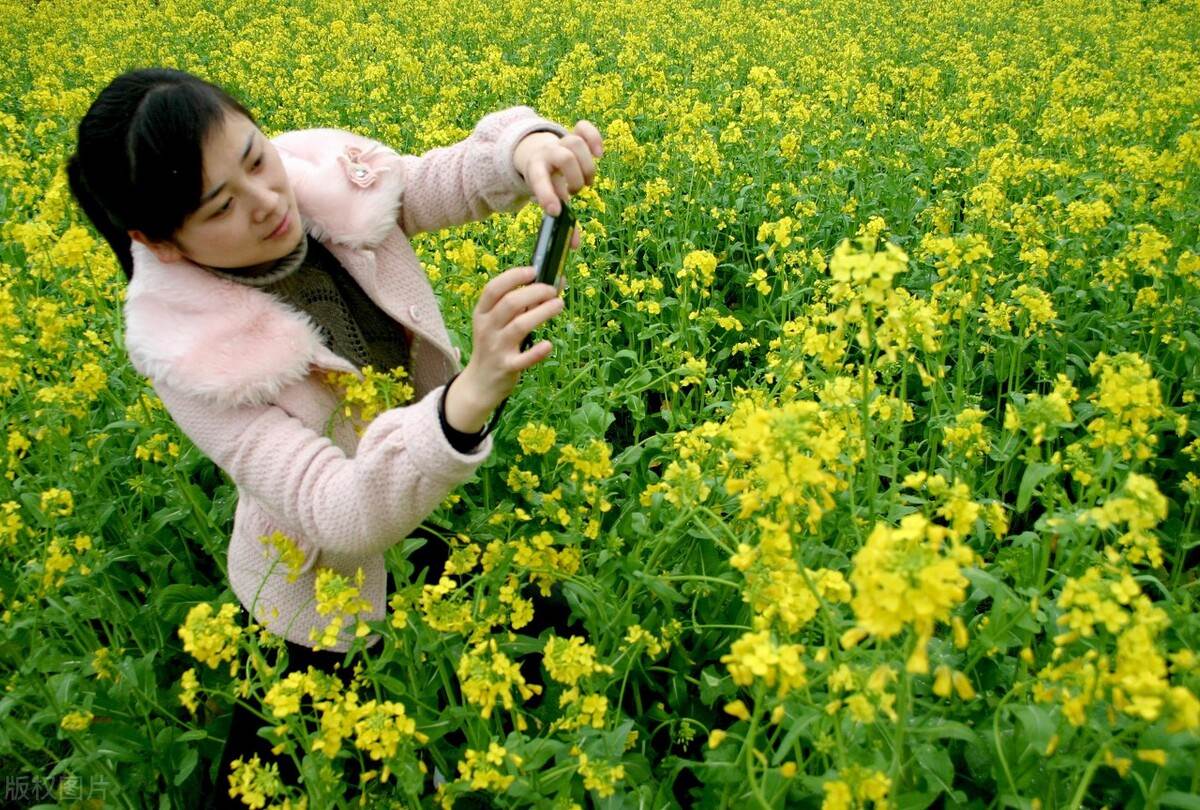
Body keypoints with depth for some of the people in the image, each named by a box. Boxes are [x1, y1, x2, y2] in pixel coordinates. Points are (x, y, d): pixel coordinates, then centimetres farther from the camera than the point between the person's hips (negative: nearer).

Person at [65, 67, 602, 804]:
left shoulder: (334, 178, -21)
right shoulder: (190, 352, -31)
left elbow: (465, 176, -13)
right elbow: (338, 513, -39)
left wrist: (528, 145, -39)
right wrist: (471, 398, -57)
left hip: (449, 505, 5)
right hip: (332, 599, -4)